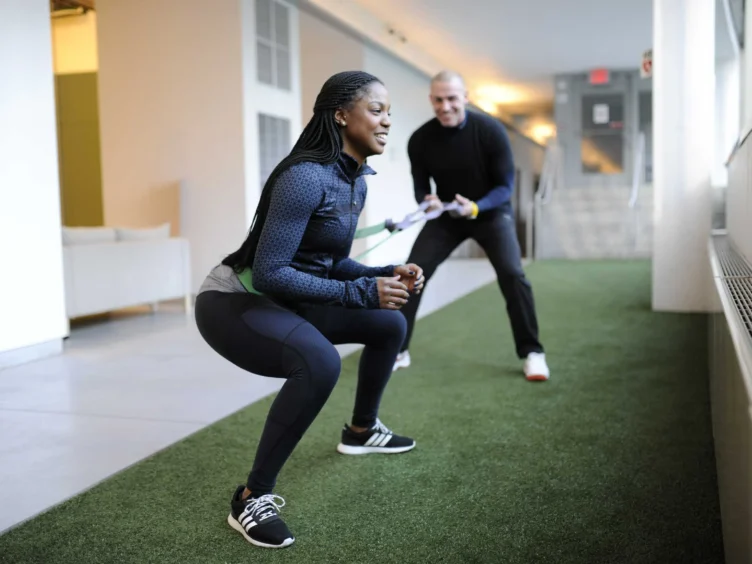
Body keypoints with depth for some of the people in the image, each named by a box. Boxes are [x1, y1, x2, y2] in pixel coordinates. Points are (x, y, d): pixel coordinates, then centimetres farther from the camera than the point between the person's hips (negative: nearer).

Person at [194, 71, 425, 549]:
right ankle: (252, 497, -19)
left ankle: (362, 431, 35)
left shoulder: (356, 180, 3)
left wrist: (386, 276, -5)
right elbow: (268, 272, -28)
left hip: (282, 301, 9)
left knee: (389, 324, 14)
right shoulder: (307, 176, -26)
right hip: (233, 302, -9)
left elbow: (331, 262, 12)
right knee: (320, 363, -35)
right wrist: (362, 291, -26)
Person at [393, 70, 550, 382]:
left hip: (491, 212, -2)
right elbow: (420, 186, -6)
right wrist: (427, 200, -31)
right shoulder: (420, 139, -15)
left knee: (512, 274, -20)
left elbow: (505, 184, -19)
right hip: (446, 215, 2)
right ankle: (398, 350, 4)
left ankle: (531, 352, -5)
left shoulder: (491, 130, -22)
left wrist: (476, 207, -37)